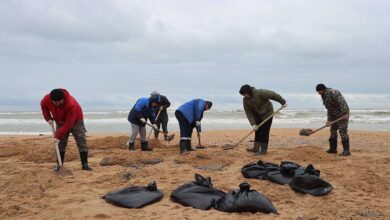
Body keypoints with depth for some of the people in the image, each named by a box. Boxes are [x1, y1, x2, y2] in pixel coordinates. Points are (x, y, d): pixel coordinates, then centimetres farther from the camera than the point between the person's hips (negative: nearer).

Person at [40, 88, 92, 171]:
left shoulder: (71, 104, -41)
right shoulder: (47, 99, -25)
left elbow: (68, 124, -37)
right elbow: (43, 106, 2)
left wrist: (58, 135, -36)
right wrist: (48, 118, -12)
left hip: (75, 121, -4)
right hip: (60, 122, 4)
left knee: (81, 142, -11)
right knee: (61, 143, -1)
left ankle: (85, 165, -8)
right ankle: (59, 165, 8)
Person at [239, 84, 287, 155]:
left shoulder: (259, 93, -28)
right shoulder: (245, 100, -10)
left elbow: (273, 95, -21)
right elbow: (248, 112, -11)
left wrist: (283, 102, -11)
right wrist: (253, 124, -20)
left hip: (267, 114, -6)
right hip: (258, 116, 6)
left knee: (264, 132, -7)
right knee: (257, 131, 10)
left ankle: (263, 150, -2)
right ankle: (256, 148, 20)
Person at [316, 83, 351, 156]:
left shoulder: (332, 92, -18)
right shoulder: (324, 96, 11)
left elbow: (342, 102, -27)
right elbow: (329, 109, 13)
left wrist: (344, 113, -34)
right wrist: (329, 120, 6)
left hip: (343, 114, -10)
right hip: (335, 115, 10)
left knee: (342, 131, -13)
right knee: (333, 131, 11)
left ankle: (346, 151, -10)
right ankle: (333, 149, 19)